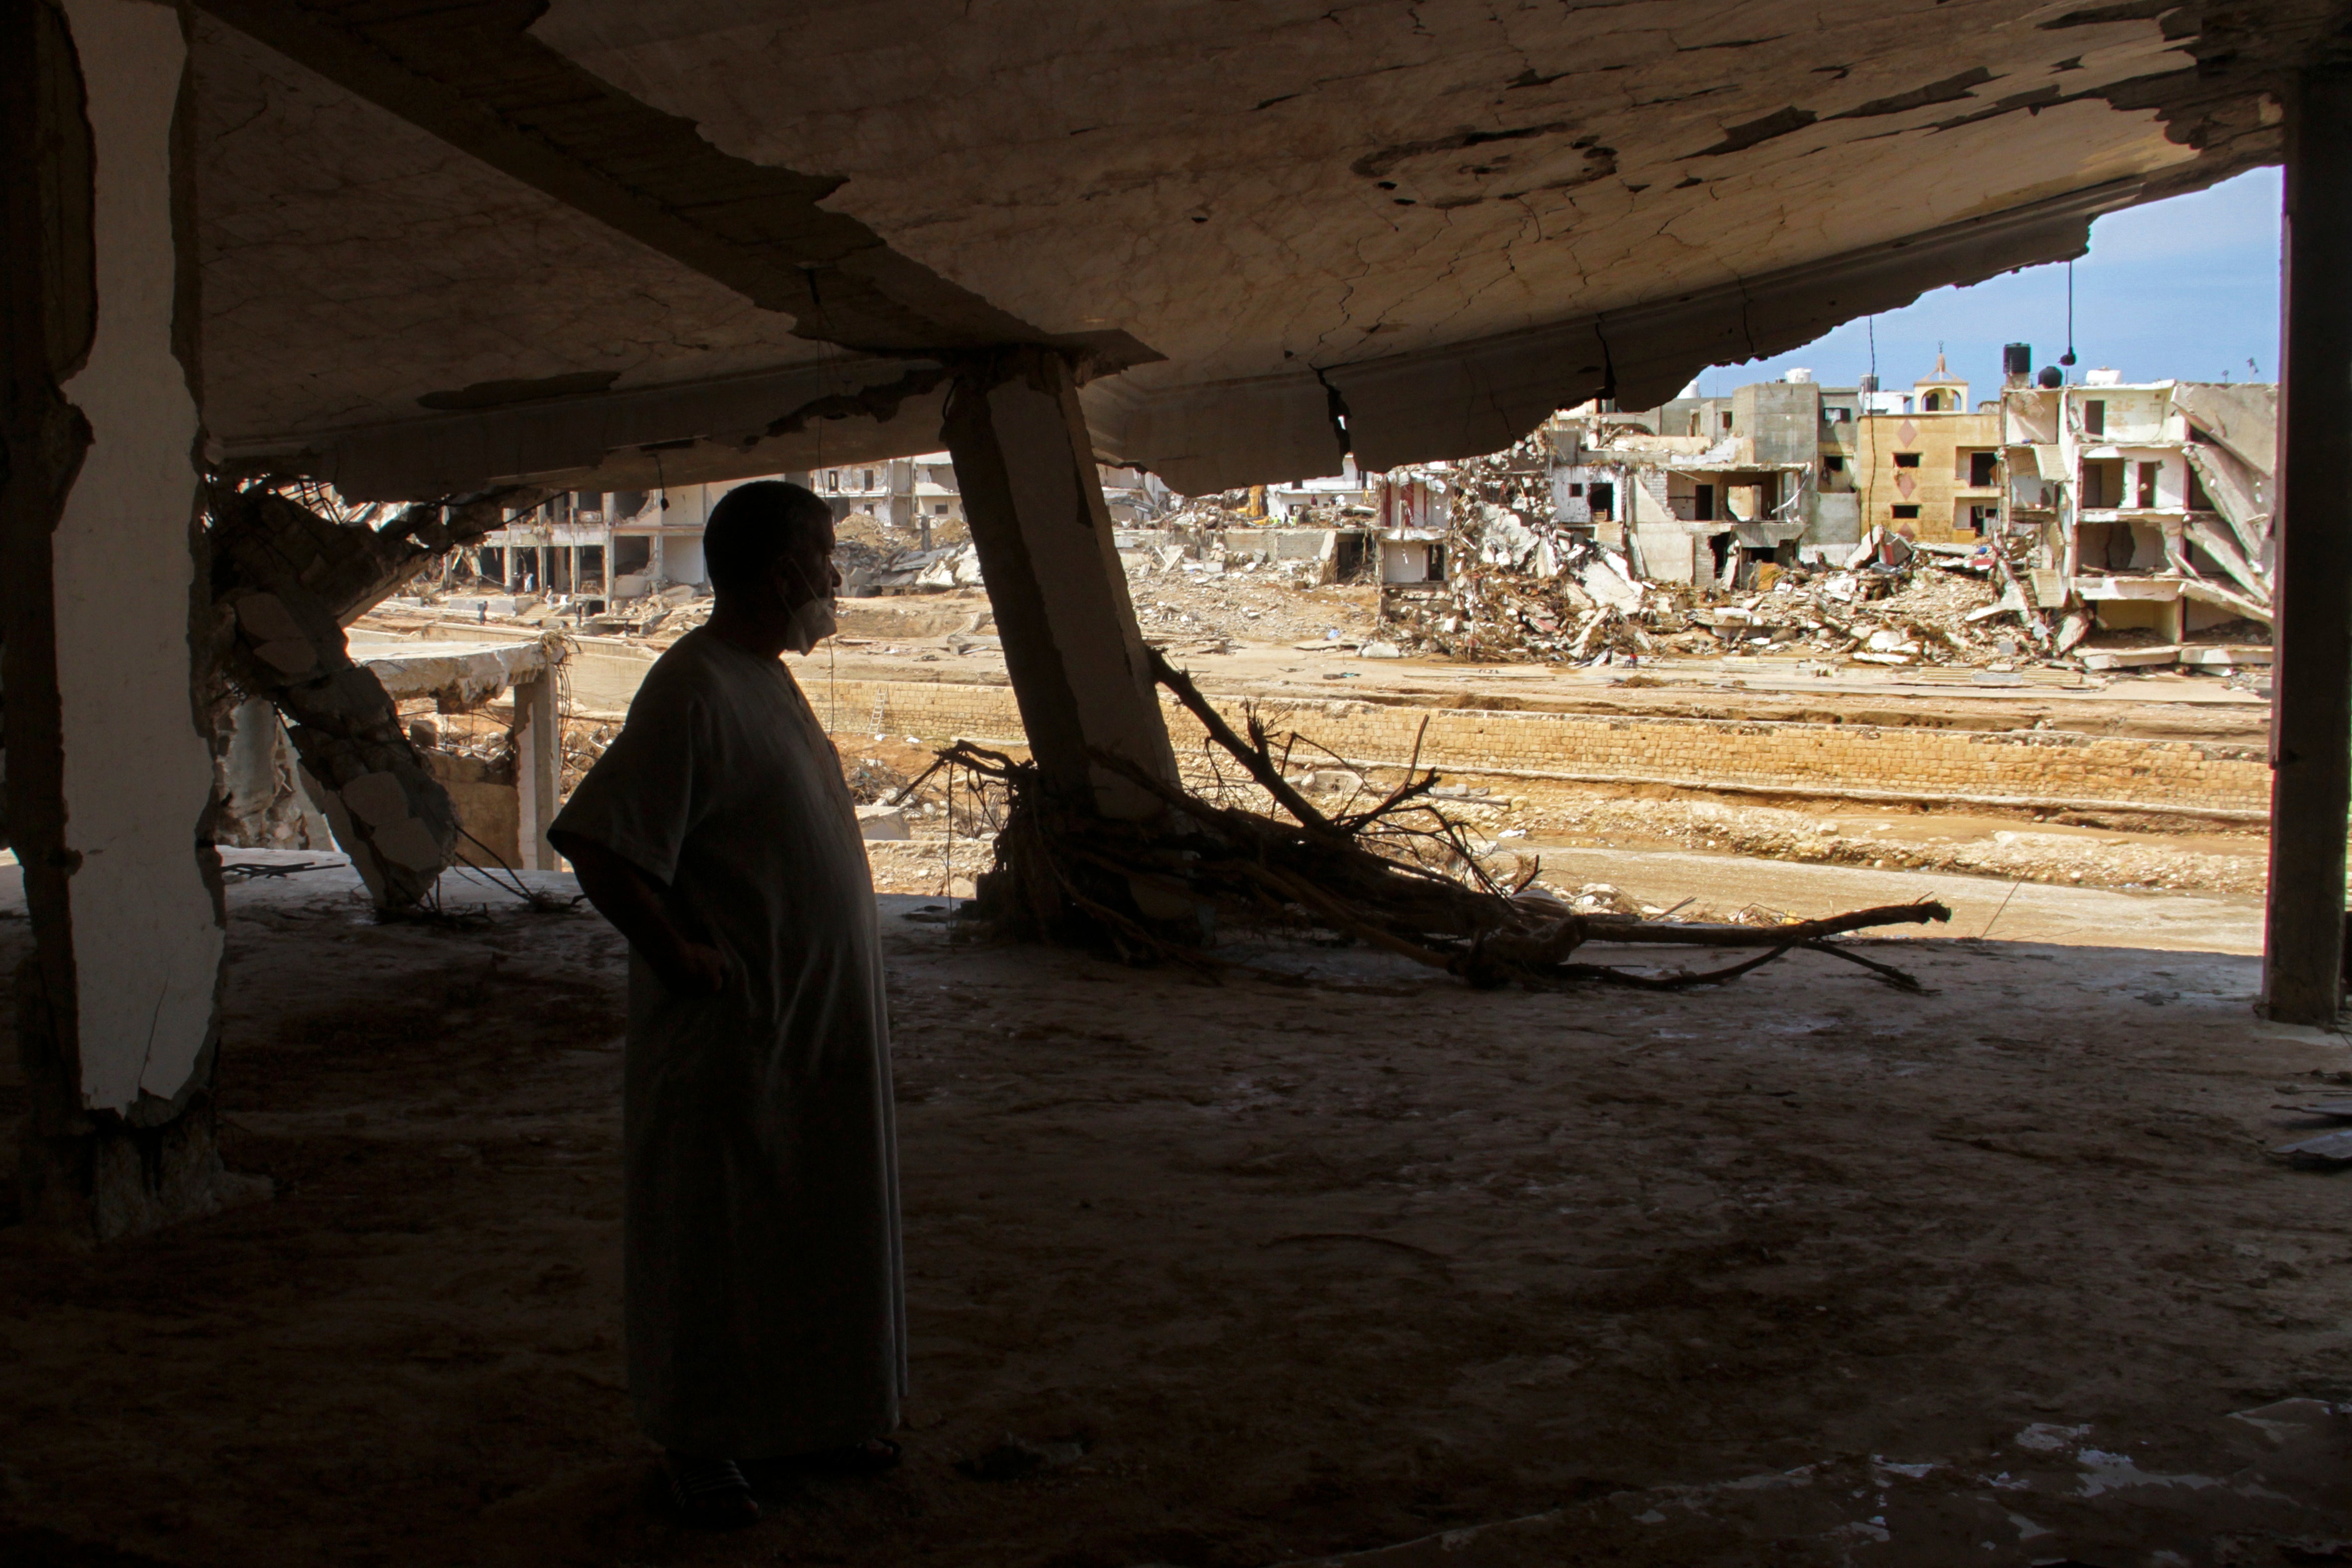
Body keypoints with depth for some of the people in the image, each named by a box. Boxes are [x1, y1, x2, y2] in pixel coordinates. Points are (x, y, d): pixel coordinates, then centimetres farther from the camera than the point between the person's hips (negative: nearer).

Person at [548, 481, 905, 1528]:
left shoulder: (769, 678, 11)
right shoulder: (693, 690, -20)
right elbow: (600, 847, -25)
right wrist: (679, 958, -18)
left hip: (814, 1021, 9)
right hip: (732, 1031, -9)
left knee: (812, 1227, 17)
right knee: (713, 1235, 4)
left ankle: (806, 1415, 31)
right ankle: (699, 1444, 17)